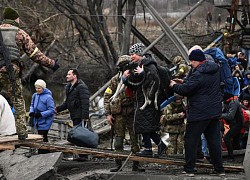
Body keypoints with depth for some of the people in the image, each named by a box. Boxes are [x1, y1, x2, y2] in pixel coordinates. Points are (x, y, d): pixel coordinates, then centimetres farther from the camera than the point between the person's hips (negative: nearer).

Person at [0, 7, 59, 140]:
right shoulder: (20, 34, 5)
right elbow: (34, 53, 3)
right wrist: (51, 64, 11)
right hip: (12, 73, -1)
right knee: (18, 102, 9)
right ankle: (22, 132, 6)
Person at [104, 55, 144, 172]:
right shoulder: (115, 80, 2)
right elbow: (107, 97, 2)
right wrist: (108, 114, -4)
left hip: (132, 113, 1)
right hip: (119, 114, -1)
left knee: (135, 138, 1)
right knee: (118, 139, 2)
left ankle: (136, 164, 5)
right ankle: (118, 164, 7)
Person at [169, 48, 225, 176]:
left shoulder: (198, 74, -20)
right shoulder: (214, 69, 9)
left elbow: (185, 90, -18)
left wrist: (174, 85, 2)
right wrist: (184, 82, 15)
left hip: (199, 113, -8)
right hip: (215, 111, 8)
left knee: (190, 140, 1)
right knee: (214, 140, 12)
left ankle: (189, 169, 3)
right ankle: (219, 169, 13)